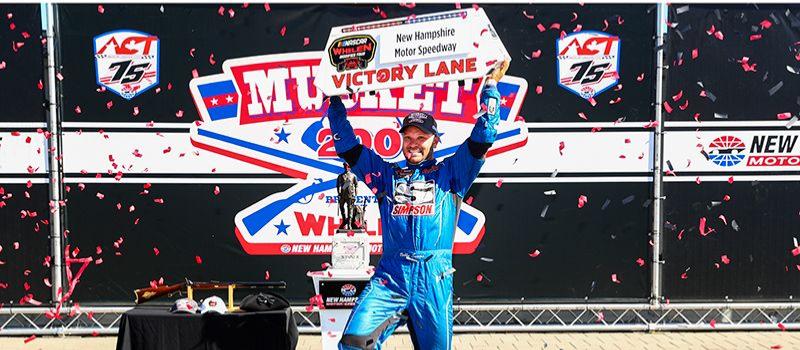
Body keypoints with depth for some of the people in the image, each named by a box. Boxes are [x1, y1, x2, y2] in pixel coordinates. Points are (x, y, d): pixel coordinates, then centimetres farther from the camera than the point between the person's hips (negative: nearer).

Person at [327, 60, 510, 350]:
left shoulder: (450, 173, 15)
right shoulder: (387, 174, 19)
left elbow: (483, 136, 10)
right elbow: (347, 146, 20)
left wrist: (490, 86, 12)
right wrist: (335, 102, 19)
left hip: (435, 278, 0)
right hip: (389, 277, 0)